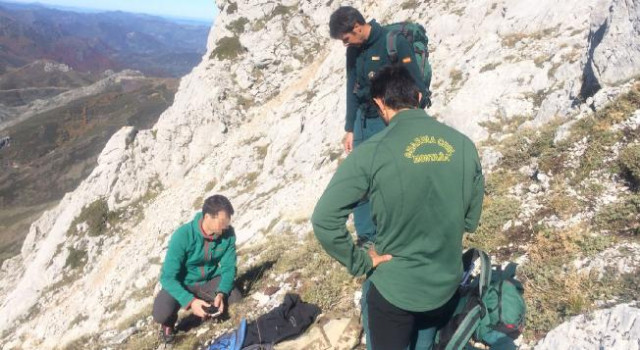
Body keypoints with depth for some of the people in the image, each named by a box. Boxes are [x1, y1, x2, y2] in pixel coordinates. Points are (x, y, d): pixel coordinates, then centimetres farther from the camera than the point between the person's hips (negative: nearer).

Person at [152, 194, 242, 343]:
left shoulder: (228, 234, -19)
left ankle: (209, 309, 12)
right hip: (182, 283, -3)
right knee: (161, 313, -30)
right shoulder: (183, 236, -30)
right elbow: (168, 277, -29)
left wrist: (221, 293, -30)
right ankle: (168, 323, 9)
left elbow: (229, 267, -11)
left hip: (210, 280, 3)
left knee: (236, 300, -22)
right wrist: (190, 301, -42)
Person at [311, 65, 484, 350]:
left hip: (394, 289, -4)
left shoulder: (371, 152, -20)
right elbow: (471, 221, 3)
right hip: (448, 284, 4)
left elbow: (324, 220, -22)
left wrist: (359, 262, -10)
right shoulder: (464, 145, -7)